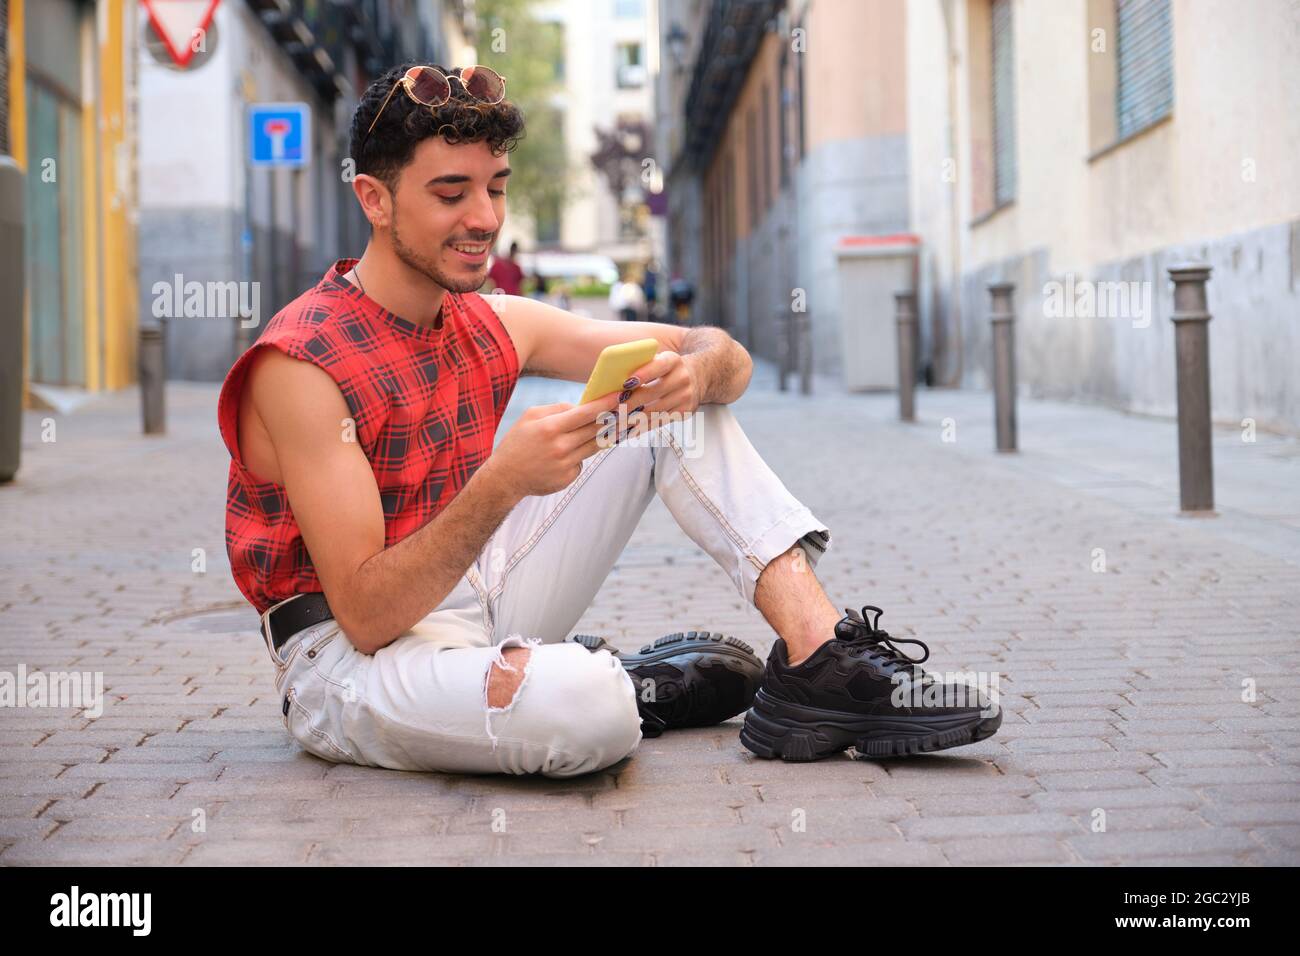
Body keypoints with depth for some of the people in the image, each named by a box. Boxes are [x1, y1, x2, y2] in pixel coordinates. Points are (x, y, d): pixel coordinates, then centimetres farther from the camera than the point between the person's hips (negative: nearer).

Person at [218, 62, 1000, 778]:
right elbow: (366, 616, -25)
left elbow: (727, 358, 3)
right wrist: (500, 483, -36)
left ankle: (822, 660, -11)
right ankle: (641, 687, -3)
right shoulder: (303, 364, -19)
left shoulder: (494, 327, 3)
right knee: (583, 705, -40)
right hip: (352, 661, -7)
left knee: (678, 413, 0)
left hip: (479, 598, 8)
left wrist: (696, 372, -22)